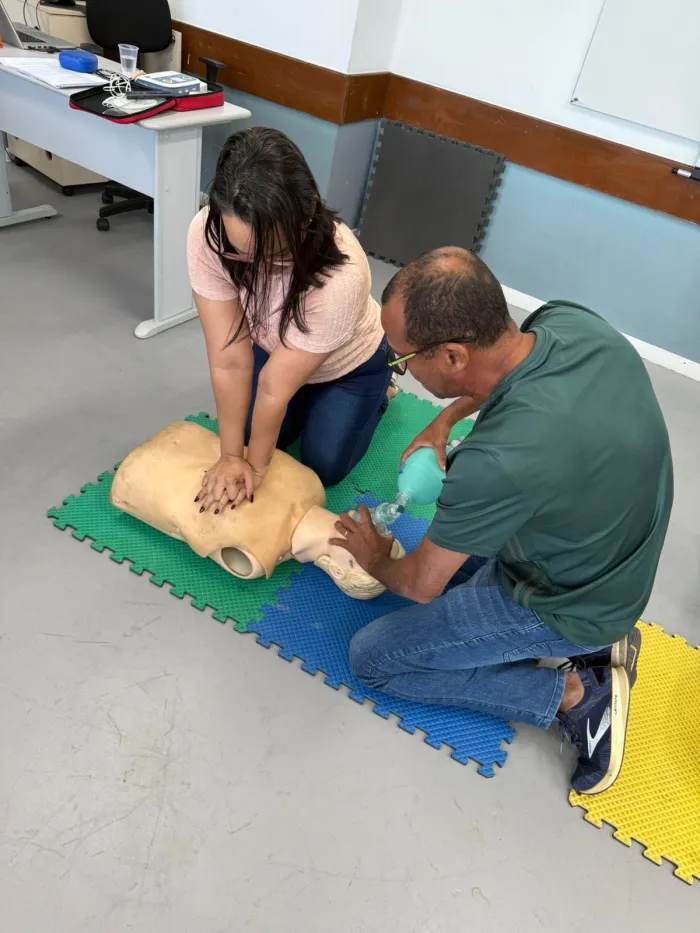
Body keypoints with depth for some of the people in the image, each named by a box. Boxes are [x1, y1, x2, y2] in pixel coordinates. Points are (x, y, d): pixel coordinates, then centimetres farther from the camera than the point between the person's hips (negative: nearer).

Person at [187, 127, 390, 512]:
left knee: (323, 467, 2)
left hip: (349, 365, -3)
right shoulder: (207, 234, -35)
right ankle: (310, 402, 32)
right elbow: (230, 361, -29)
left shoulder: (341, 275, -44)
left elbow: (276, 386, -34)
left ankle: (376, 395, 27)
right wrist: (232, 456, -24)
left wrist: (255, 465, -19)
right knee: (252, 437, 6)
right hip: (273, 347, 4)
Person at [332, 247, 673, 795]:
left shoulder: (498, 461, -39)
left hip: (568, 610, -7)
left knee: (372, 659, 2)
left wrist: (374, 560, 2)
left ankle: (573, 694, 3)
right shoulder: (572, 320, -17)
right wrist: (445, 420, 4)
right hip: (619, 557, 7)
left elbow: (421, 585, -18)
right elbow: (503, 371, 12)